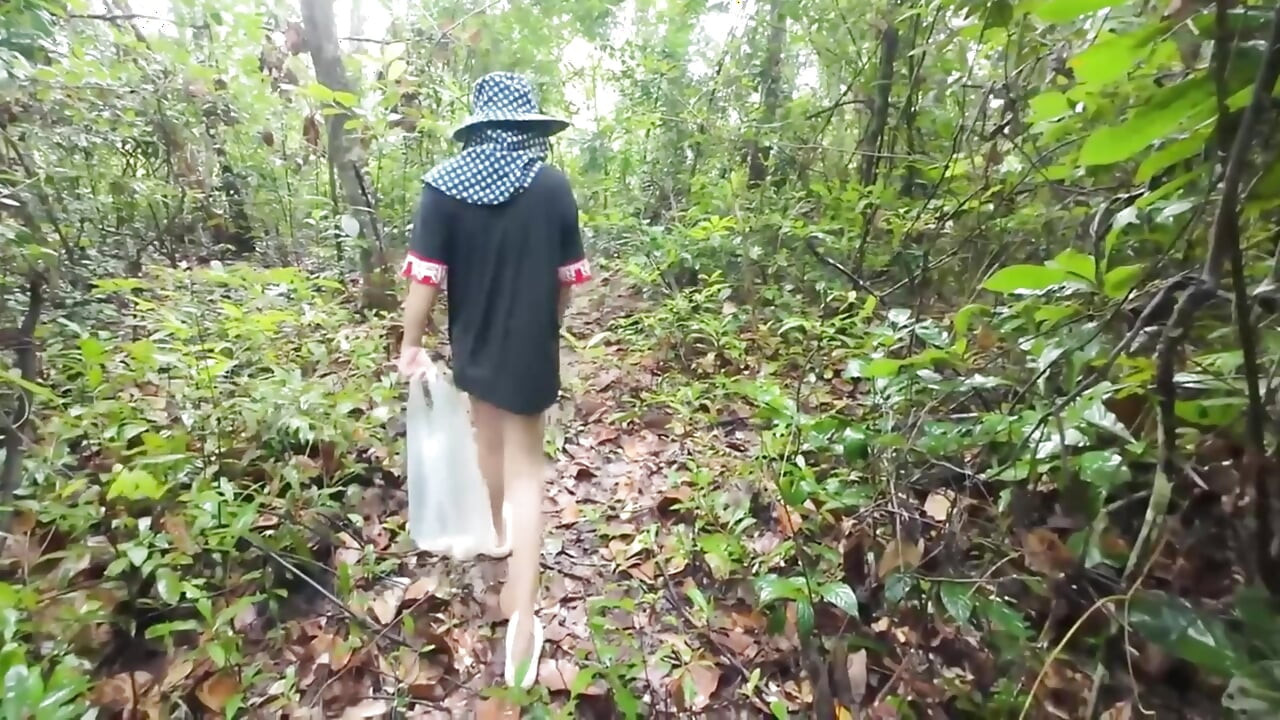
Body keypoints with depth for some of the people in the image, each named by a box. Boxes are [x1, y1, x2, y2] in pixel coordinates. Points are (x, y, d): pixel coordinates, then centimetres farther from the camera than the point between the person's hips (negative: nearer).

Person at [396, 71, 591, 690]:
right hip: (530, 349, -2)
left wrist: (411, 343, 1)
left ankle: (499, 529, 51)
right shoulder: (553, 186, -9)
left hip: (473, 344, 2)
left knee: (488, 438, 26)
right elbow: (568, 277, -2)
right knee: (524, 466, 5)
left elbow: (427, 277, -11)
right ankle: (522, 614, 1)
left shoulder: (444, 184, -9)